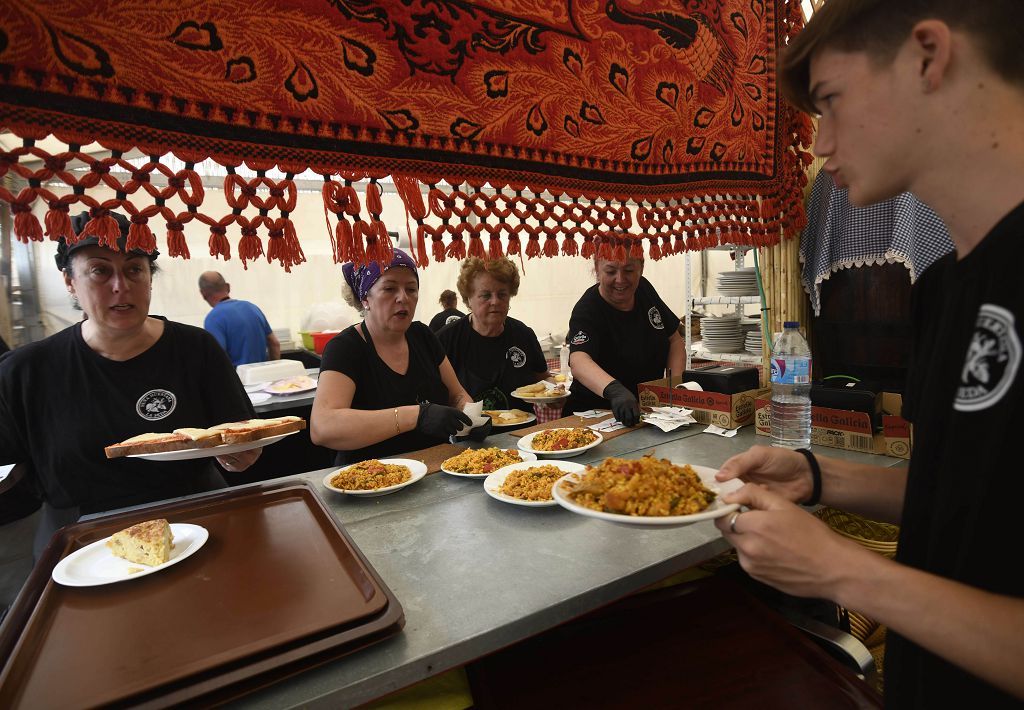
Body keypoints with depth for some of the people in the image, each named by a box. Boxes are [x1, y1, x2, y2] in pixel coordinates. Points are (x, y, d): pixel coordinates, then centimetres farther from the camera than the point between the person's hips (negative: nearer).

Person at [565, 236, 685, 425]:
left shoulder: (643, 289, 4)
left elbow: (675, 340, 12)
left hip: (648, 410, 6)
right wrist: (615, 390, -53)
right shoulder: (587, 311, -17)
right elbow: (578, 360, -35)